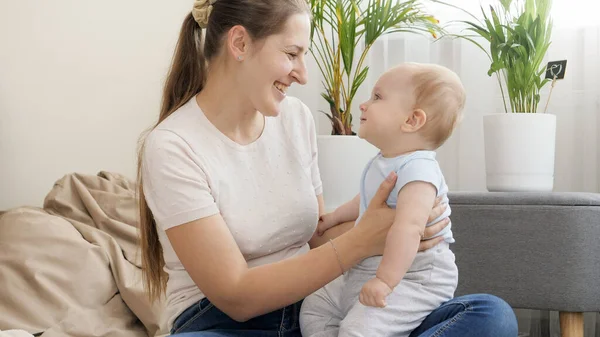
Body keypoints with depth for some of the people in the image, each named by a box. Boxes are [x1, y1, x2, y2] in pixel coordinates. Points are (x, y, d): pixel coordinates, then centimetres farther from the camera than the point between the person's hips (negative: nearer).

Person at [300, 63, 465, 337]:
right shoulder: (382, 163, 9)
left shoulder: (417, 170, -23)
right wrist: (335, 217, 34)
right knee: (314, 308, 11)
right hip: (367, 272, 10)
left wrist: (385, 281, -38)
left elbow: (409, 227, -35)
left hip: (414, 278, -10)